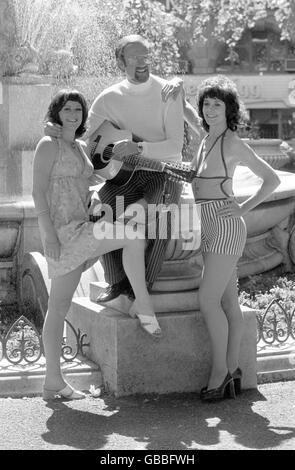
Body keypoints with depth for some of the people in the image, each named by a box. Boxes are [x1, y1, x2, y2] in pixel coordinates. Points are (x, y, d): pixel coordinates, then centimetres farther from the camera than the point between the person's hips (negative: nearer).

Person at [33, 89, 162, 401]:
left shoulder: (80, 147, 19)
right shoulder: (48, 145, -5)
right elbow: (38, 191, -13)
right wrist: (49, 235, -21)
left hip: (77, 230, 9)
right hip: (63, 231, -9)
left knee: (59, 306, 6)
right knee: (134, 234, -20)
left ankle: (53, 382, 8)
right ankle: (143, 304, -8)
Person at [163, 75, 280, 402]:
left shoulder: (232, 143, -10)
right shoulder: (209, 135, 11)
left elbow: (272, 179, -6)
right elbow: (183, 110, 28)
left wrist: (243, 208, -6)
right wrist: (178, 89, 8)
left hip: (226, 227, -8)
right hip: (211, 229, 8)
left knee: (208, 300, -10)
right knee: (228, 301, 8)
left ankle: (219, 370, 0)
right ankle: (232, 371, 12)